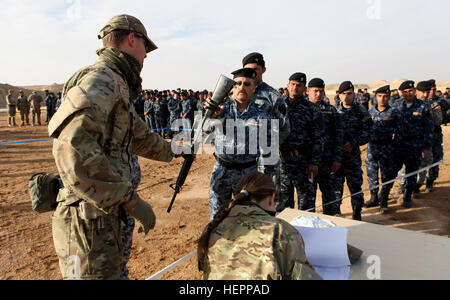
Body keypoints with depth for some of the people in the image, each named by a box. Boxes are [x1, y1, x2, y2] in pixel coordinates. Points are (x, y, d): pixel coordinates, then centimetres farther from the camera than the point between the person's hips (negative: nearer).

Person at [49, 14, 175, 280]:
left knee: (114, 270, 23)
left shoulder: (117, 88, 15)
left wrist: (171, 151, 43)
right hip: (89, 220, -10)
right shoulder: (99, 80, -16)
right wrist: (130, 199, -27)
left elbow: (140, 136, 29)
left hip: (103, 215, 10)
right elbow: (72, 147, -30)